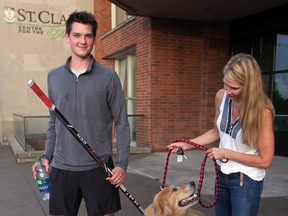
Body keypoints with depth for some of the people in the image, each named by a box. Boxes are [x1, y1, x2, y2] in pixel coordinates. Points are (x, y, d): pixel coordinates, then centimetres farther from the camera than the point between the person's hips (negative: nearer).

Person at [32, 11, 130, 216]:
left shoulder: (108, 76, -4)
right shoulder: (54, 76, 6)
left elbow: (122, 124, -3)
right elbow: (53, 123, 14)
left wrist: (122, 164, -9)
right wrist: (47, 156, 7)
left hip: (99, 167, -2)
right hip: (62, 167, 3)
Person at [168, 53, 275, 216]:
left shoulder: (262, 110, -23)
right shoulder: (221, 96, -8)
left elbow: (265, 160, -18)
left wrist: (226, 153, -19)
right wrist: (188, 144, -1)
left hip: (246, 180, -5)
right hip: (222, 174, 6)